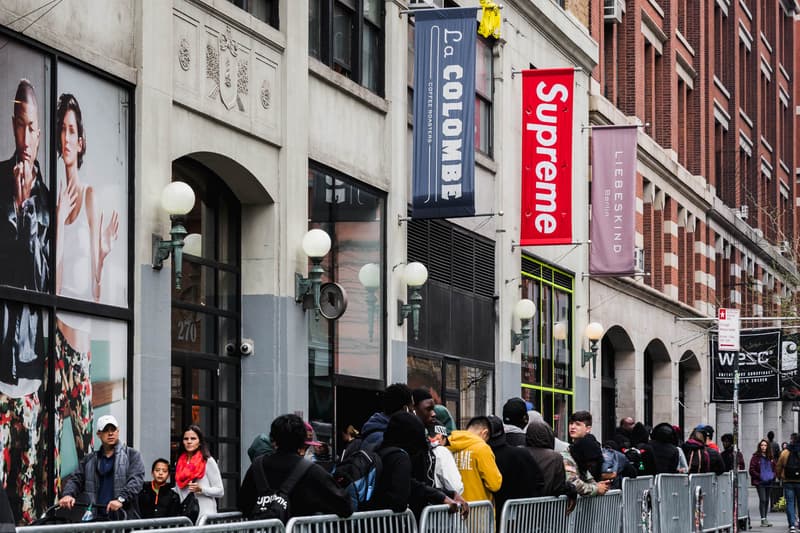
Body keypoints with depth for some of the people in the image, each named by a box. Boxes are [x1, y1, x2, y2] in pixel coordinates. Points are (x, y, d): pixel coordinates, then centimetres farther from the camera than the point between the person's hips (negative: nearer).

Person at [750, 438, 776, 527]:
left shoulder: (771, 458, 11)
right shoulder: (756, 457, -3)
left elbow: (774, 468, 20)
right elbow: (752, 470, -5)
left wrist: (773, 476, 2)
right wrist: (759, 476, -14)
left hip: (769, 482, 5)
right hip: (760, 482, -5)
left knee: (767, 500, 10)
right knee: (762, 500, -13)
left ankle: (765, 519, 18)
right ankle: (763, 519, -14)